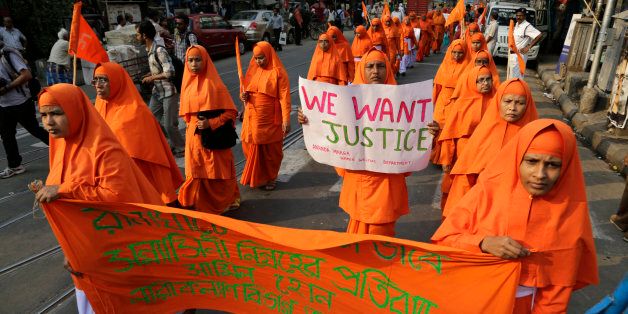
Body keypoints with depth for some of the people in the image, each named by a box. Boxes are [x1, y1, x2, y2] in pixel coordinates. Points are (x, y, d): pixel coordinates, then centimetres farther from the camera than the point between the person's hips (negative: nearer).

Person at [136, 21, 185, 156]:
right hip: (157, 92, 9)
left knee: (169, 125, -2)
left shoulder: (159, 50, -19)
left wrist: (151, 78, -14)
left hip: (168, 92, -9)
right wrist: (148, 75, 4)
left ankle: (180, 148, 19)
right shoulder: (149, 50, 8)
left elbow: (169, 73, -25)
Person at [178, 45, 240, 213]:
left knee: (217, 172, 6)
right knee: (197, 172, 11)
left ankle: (226, 201, 26)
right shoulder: (188, 83, 6)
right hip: (194, 136, 5)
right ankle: (201, 204, 27)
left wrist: (211, 123, -21)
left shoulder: (215, 84, -12)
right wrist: (192, 124, 7)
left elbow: (230, 111, -13)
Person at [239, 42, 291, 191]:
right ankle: (255, 177, 29)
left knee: (271, 150, 7)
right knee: (251, 148, 9)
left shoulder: (278, 72, -8)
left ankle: (270, 178, 25)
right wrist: (244, 96, -3)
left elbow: (284, 97, -12)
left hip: (270, 120, -5)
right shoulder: (253, 70, 10)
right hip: (252, 118, 5)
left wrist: (286, 120, -18)